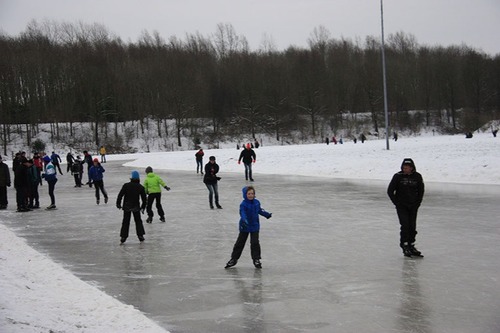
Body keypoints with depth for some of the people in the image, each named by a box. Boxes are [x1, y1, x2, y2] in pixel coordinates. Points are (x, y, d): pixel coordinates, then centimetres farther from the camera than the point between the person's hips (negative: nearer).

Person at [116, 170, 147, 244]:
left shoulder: (126, 185, -7)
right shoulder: (141, 187, -2)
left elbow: (120, 195, -8)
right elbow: (144, 198, 4)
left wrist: (118, 204, 2)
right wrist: (143, 207, 16)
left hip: (127, 207, -1)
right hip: (136, 207, 1)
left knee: (125, 222, 7)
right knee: (138, 221, 14)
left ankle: (123, 237, 5)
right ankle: (140, 236, 10)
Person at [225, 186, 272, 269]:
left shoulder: (257, 202, -1)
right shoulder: (243, 204, -19)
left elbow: (260, 210, 18)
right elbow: (242, 213, -35)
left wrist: (267, 214, 19)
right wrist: (244, 221, -51)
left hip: (255, 226, 3)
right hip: (245, 227, -3)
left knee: (255, 243, 0)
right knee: (240, 243, 7)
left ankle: (256, 259, 11)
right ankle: (234, 259, 20)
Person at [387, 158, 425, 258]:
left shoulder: (417, 177, -2)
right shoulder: (398, 176, -9)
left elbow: (421, 191, 11)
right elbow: (390, 191, -2)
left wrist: (417, 203, 5)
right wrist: (396, 203, -3)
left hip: (413, 206, 3)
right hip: (401, 206, -3)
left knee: (412, 226, 5)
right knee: (405, 225, -11)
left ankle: (411, 246, 17)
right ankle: (405, 246, -2)